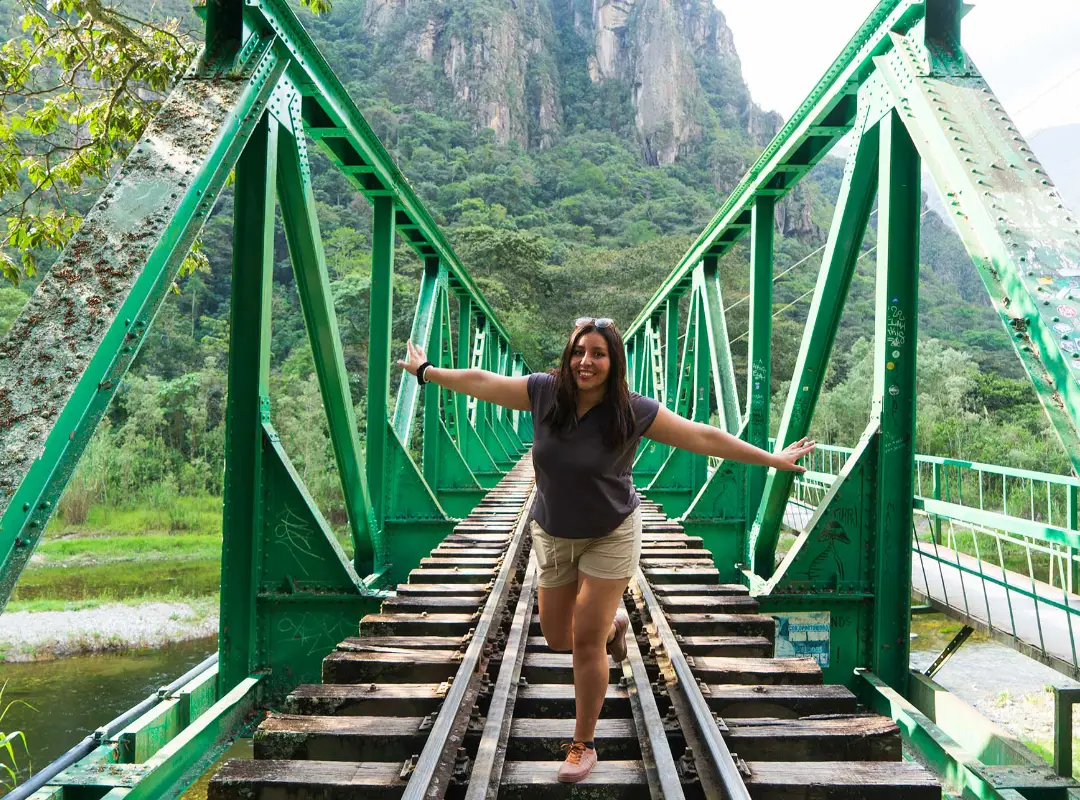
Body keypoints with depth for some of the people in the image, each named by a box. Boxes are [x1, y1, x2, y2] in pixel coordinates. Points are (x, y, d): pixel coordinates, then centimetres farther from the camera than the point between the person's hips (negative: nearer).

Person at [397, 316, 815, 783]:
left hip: (611, 537, -3)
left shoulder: (634, 411, -20)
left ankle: (583, 745, 19)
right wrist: (426, 371, 9)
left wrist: (773, 459, -12)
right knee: (557, 638, 14)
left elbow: (704, 437, -15)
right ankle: (613, 622, 48)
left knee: (586, 642, -3)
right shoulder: (544, 391, -13)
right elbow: (481, 382, -1)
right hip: (552, 535, 4)